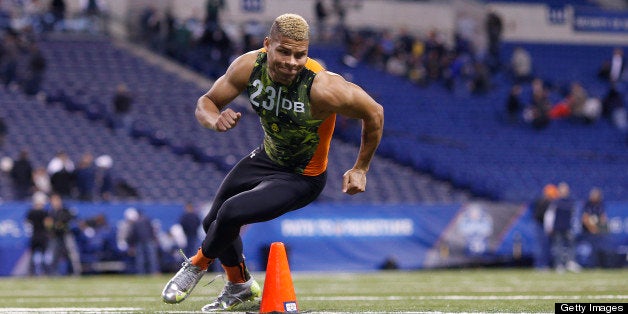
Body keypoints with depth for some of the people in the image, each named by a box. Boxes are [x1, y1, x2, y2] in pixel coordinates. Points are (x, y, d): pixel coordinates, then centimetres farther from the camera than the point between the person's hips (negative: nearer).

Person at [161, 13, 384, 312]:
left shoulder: (322, 87, -35)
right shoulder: (249, 66, -21)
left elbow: (374, 113, -20)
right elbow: (206, 102, -8)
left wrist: (360, 169, -9)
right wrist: (215, 119, -33)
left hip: (302, 178, -6)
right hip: (266, 157, 6)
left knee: (231, 213, -24)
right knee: (212, 222, 18)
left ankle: (198, 265, 8)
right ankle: (240, 285, 46)